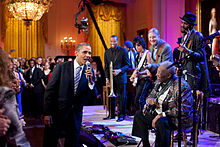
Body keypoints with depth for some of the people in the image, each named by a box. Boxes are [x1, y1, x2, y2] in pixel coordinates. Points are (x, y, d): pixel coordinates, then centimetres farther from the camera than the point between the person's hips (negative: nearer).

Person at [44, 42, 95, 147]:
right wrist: (47, 113, -11)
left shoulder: (89, 71, 1)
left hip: (76, 115, 2)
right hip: (57, 113, -2)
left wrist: (90, 80, -21)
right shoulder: (62, 67, -6)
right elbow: (50, 90, -7)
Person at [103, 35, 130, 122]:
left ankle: (121, 115, 7)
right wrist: (107, 78, 3)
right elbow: (106, 67, 13)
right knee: (111, 97, 5)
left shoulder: (123, 51, 0)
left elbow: (127, 65, 0)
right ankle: (112, 114, 16)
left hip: (120, 78, -3)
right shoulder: (107, 52, 12)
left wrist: (120, 70, -16)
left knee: (122, 97, -1)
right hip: (111, 78, 4)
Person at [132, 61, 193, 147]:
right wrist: (150, 100, -9)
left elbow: (184, 109, -25)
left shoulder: (181, 86, -21)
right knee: (139, 114, 3)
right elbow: (151, 96, 18)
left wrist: (163, 114, -27)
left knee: (161, 122, -36)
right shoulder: (159, 82, 5)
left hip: (176, 118, -9)